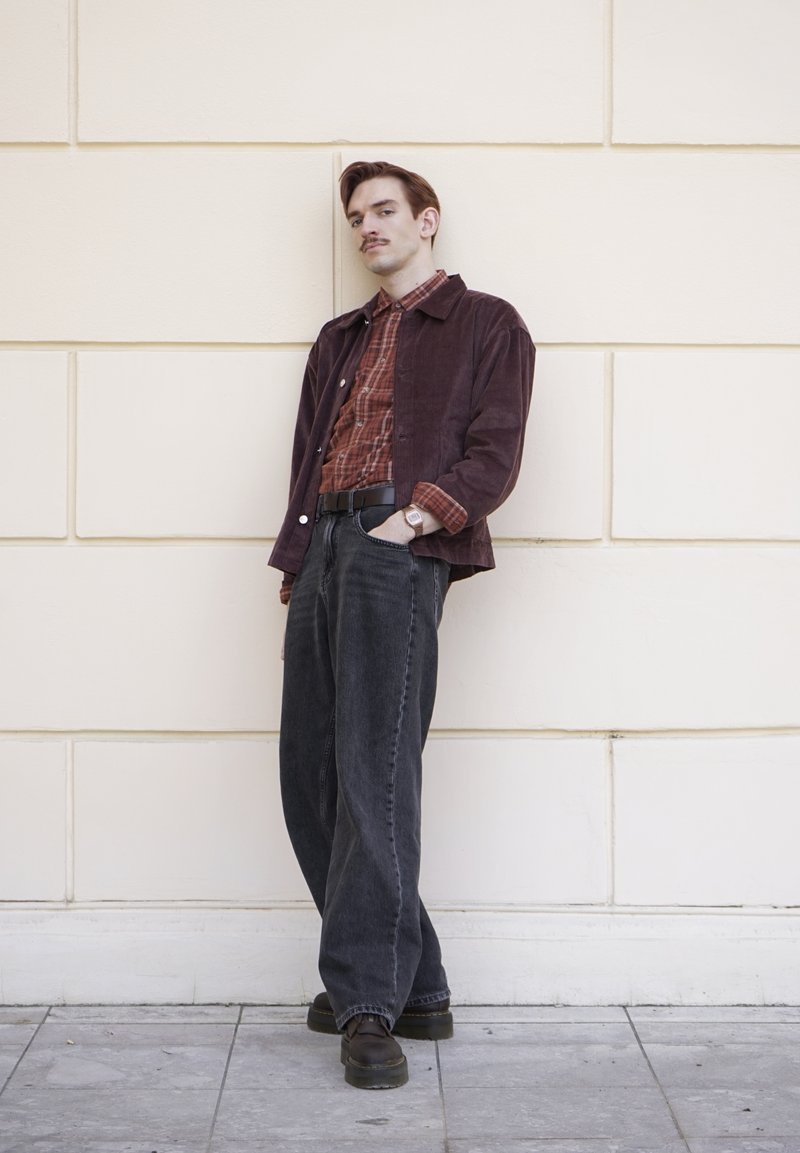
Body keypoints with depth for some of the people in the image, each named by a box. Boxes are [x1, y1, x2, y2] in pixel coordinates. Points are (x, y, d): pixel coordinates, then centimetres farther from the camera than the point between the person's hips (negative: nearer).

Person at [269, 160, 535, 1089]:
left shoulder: (485, 325, 11)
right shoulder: (339, 340, 29)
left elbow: (494, 455, -1)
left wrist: (411, 519, -14)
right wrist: (297, 564, 11)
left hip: (398, 546, -7)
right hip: (323, 542, 7)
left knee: (374, 769, -16)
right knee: (309, 775, 1)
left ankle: (370, 1003, -14)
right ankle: (413, 986, 8)